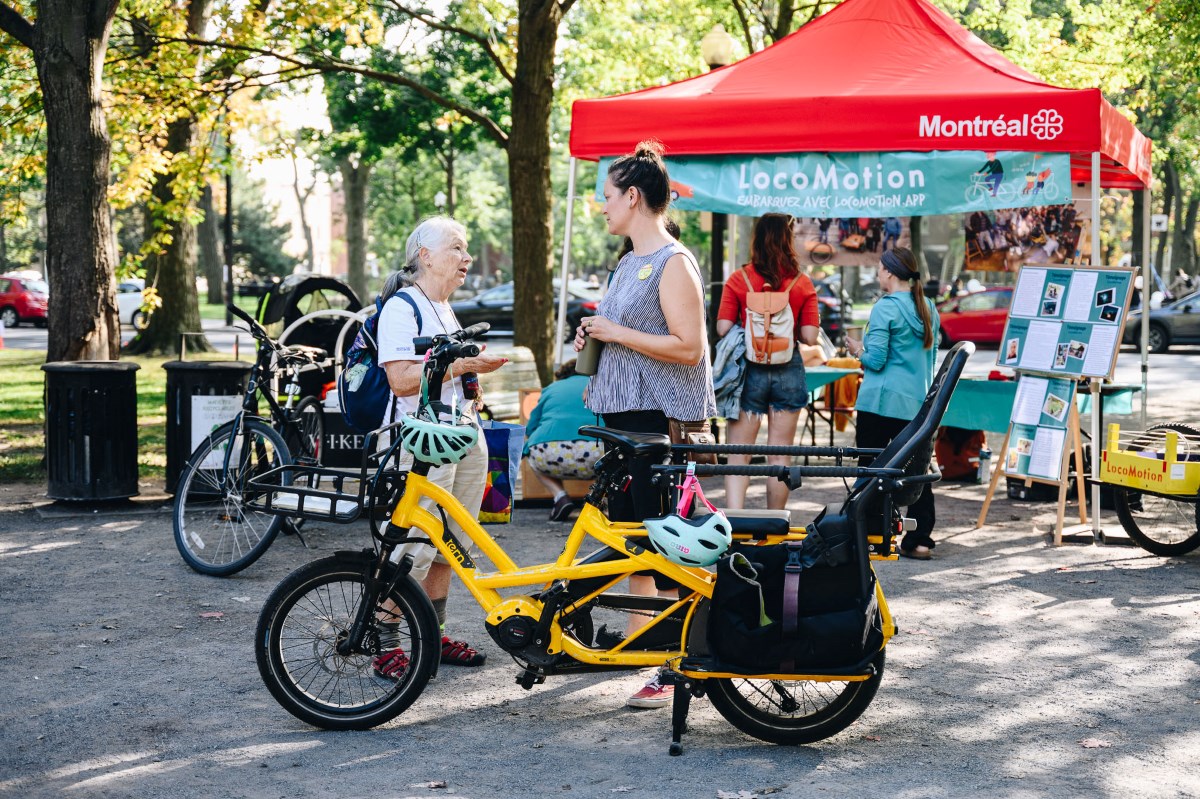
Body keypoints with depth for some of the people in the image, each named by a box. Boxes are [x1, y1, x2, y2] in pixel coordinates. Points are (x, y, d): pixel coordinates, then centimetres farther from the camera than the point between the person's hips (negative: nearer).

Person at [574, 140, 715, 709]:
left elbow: (687, 347, -21)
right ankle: (636, 637, 23)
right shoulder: (630, 263, 17)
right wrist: (595, 337, 11)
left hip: (660, 418, -10)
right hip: (621, 413, 10)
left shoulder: (673, 263, -12)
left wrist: (617, 333, -16)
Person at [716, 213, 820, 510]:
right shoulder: (802, 283, -3)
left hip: (750, 370, -1)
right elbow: (809, 336, -6)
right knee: (780, 456, 11)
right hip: (789, 371, 1)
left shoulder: (738, 279, -5)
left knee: (739, 456, 1)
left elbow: (722, 328, -8)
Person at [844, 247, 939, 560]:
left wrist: (858, 350, 5)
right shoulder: (928, 308, 10)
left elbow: (875, 360, -16)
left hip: (881, 400, -6)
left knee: (870, 467, 3)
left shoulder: (885, 308, -12)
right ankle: (920, 540, 6)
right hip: (917, 402, 6)